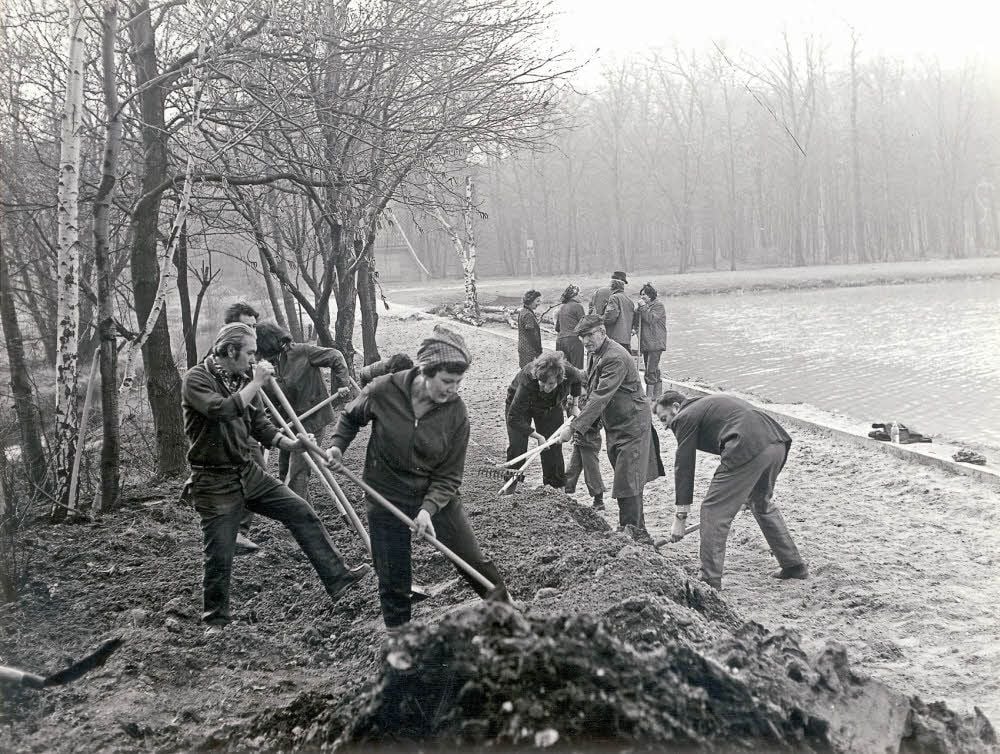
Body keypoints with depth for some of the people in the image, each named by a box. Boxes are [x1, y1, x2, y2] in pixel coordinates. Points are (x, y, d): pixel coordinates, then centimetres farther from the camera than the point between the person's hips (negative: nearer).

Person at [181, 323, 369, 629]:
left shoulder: (242, 381, 8)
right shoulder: (196, 379, -15)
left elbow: (260, 425, 10)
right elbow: (222, 410, -33)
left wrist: (288, 443, -6)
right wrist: (256, 383, -24)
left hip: (248, 472, 7)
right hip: (214, 483, -7)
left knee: (302, 513, 2)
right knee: (219, 558, 0)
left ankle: (337, 577, 7)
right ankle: (214, 620, 20)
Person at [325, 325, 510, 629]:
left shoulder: (455, 412, -17)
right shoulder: (383, 391, -19)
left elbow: (449, 476, -13)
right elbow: (350, 418, 5)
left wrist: (429, 509, -27)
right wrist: (338, 445, -11)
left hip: (437, 496, 1)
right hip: (388, 497, -1)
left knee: (476, 564, 7)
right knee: (393, 581, 8)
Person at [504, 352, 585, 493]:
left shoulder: (568, 372, -36)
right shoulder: (527, 382, -45)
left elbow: (580, 378, -6)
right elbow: (514, 418, -37)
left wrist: (574, 403, -2)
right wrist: (537, 436, -33)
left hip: (551, 407, 3)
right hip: (519, 404, -3)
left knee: (553, 446, 1)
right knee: (517, 446, -10)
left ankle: (558, 486, 17)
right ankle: (509, 488, 7)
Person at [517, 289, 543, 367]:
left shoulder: (521, 312, 13)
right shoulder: (529, 315, -17)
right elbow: (531, 336, -18)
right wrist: (539, 350, -14)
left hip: (522, 348, 10)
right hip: (530, 351, -10)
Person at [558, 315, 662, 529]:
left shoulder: (615, 358, -25)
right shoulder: (597, 354, 8)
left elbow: (600, 398, -31)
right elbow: (594, 394, 16)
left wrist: (574, 428, -33)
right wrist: (586, 424, 8)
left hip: (631, 426, -10)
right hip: (614, 426, 10)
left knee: (628, 482, -8)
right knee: (624, 478, 17)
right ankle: (637, 528, 29)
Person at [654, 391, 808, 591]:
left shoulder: (686, 417, 8)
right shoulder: (710, 403, 33)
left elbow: (683, 467, 6)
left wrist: (680, 517, 10)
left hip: (748, 450, -9)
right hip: (777, 443, 9)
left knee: (713, 511, 1)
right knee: (762, 503, 30)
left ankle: (710, 581, 3)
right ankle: (794, 565, 36)